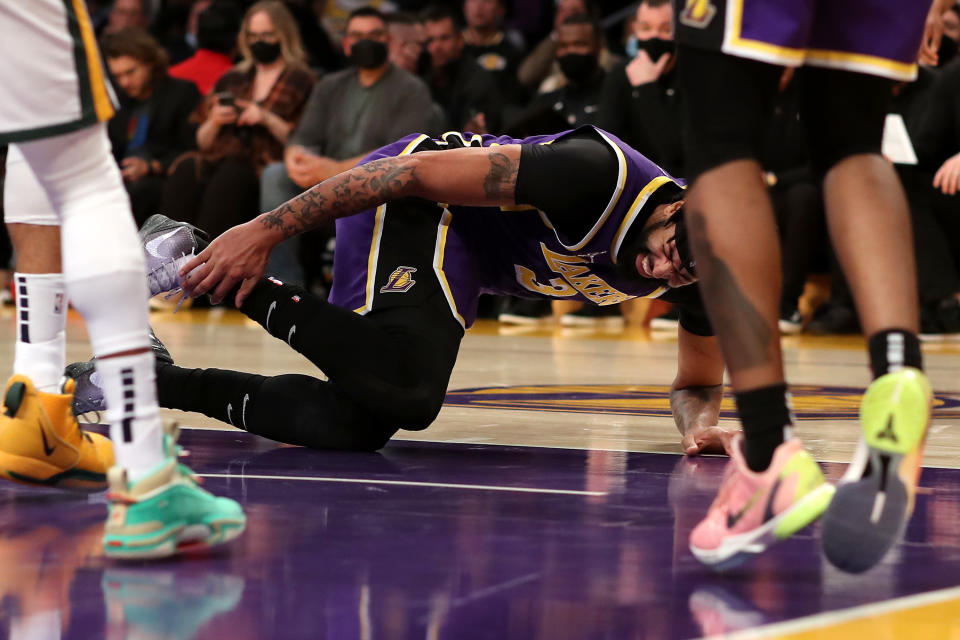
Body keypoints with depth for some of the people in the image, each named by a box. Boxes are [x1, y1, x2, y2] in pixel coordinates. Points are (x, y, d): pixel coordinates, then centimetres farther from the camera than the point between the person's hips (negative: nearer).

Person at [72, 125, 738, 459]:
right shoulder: (599, 174, -30)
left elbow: (697, 383, 10)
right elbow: (419, 169, -26)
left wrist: (700, 423, -16)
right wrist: (266, 230, -25)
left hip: (464, 256, 8)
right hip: (417, 204, -8)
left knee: (353, 428, -6)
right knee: (407, 391, -32)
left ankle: (154, 380, 6)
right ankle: (197, 264, -18)